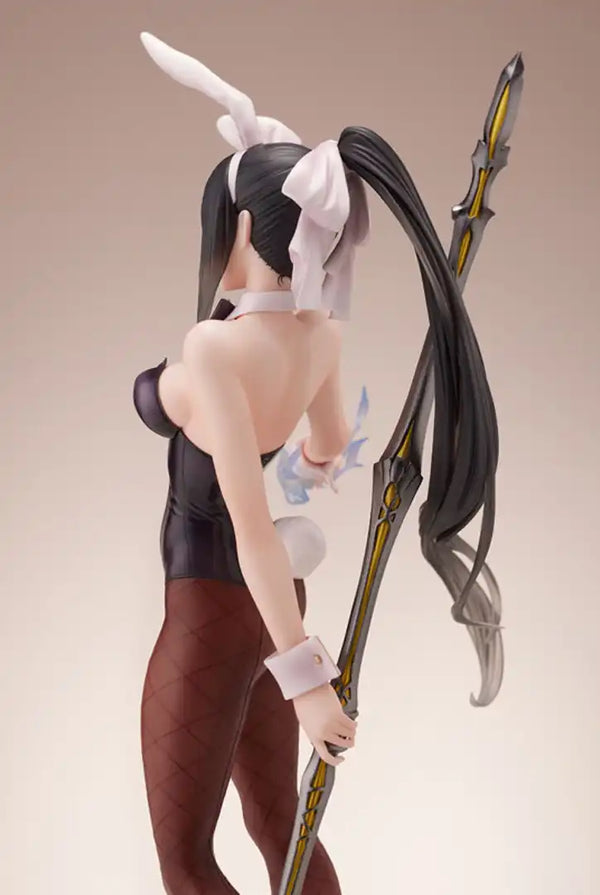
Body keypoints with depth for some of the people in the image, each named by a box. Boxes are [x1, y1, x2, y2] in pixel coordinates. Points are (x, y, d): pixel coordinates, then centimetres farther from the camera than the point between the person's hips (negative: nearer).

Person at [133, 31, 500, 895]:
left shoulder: (214, 346, -27)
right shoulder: (319, 330, -2)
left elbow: (253, 524, -30)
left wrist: (305, 675, -29)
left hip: (214, 606, -8)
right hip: (263, 596, 8)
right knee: (278, 825, 19)